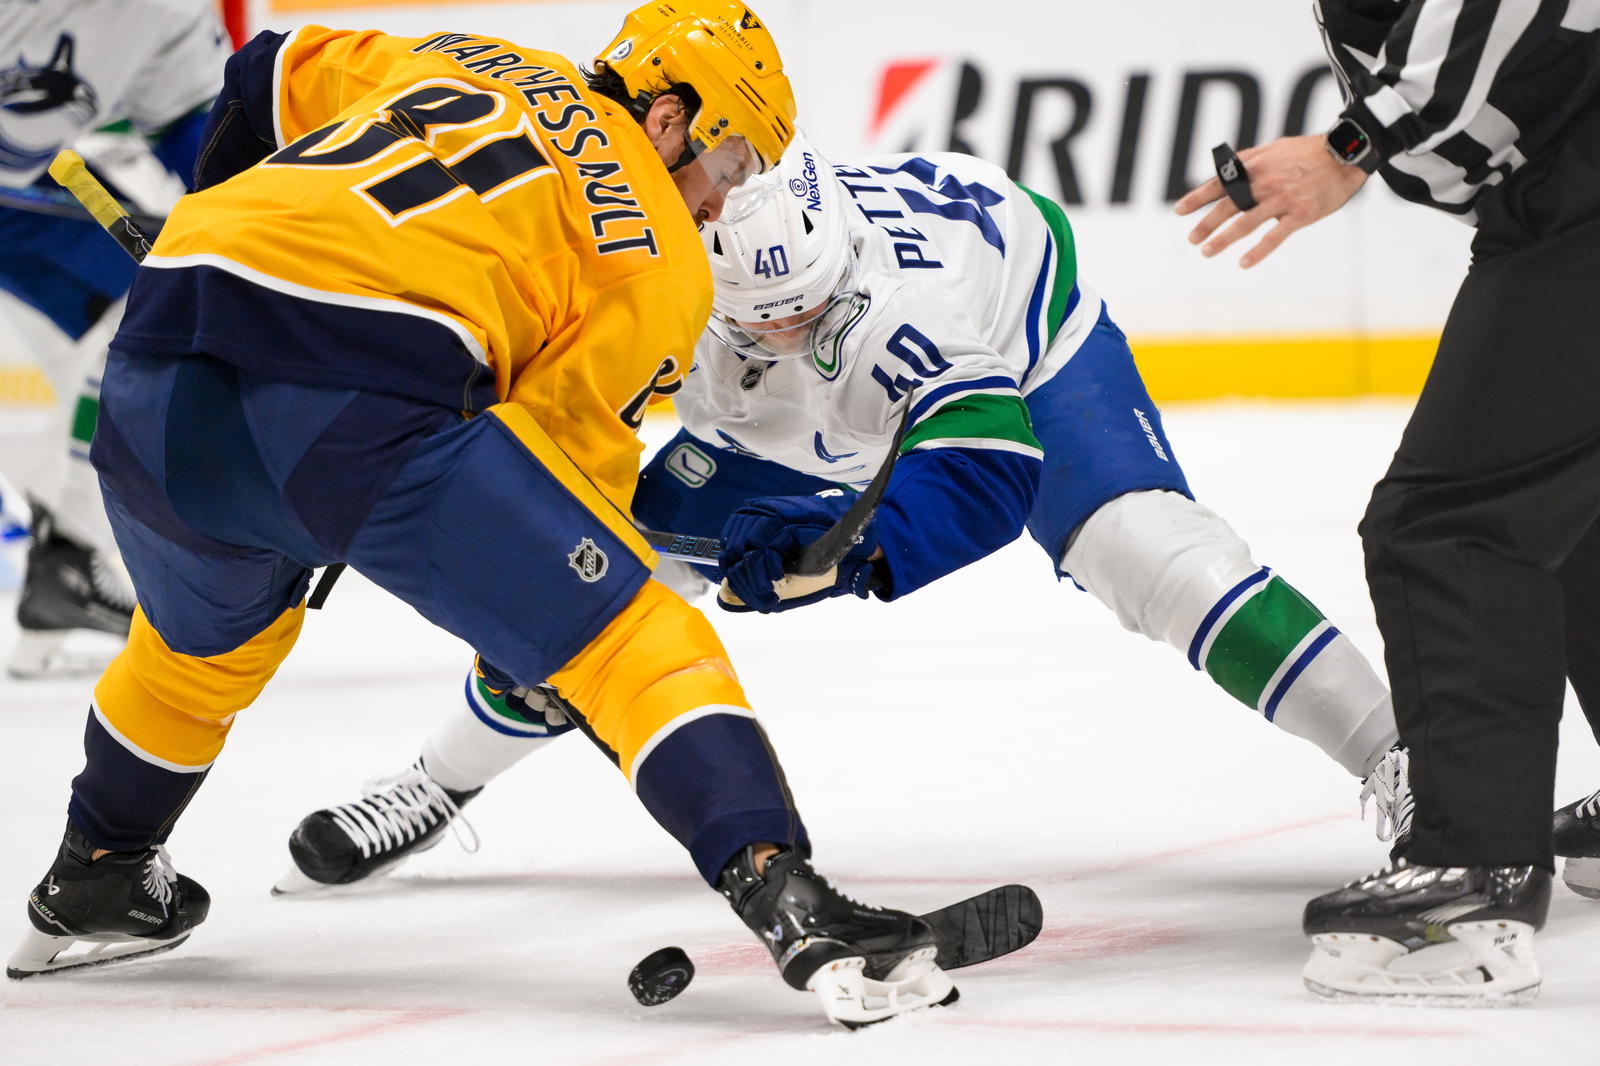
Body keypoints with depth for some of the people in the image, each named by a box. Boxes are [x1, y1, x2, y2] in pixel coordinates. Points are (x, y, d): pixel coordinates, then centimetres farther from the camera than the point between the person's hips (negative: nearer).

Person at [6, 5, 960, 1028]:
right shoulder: (660, 262, 13)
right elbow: (572, 442, 9)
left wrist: (223, 248, 50)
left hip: (153, 387, 7)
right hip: (364, 398, -7)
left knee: (204, 638, 36)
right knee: (639, 639, -1)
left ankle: (94, 881, 54)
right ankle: (790, 904, -17)